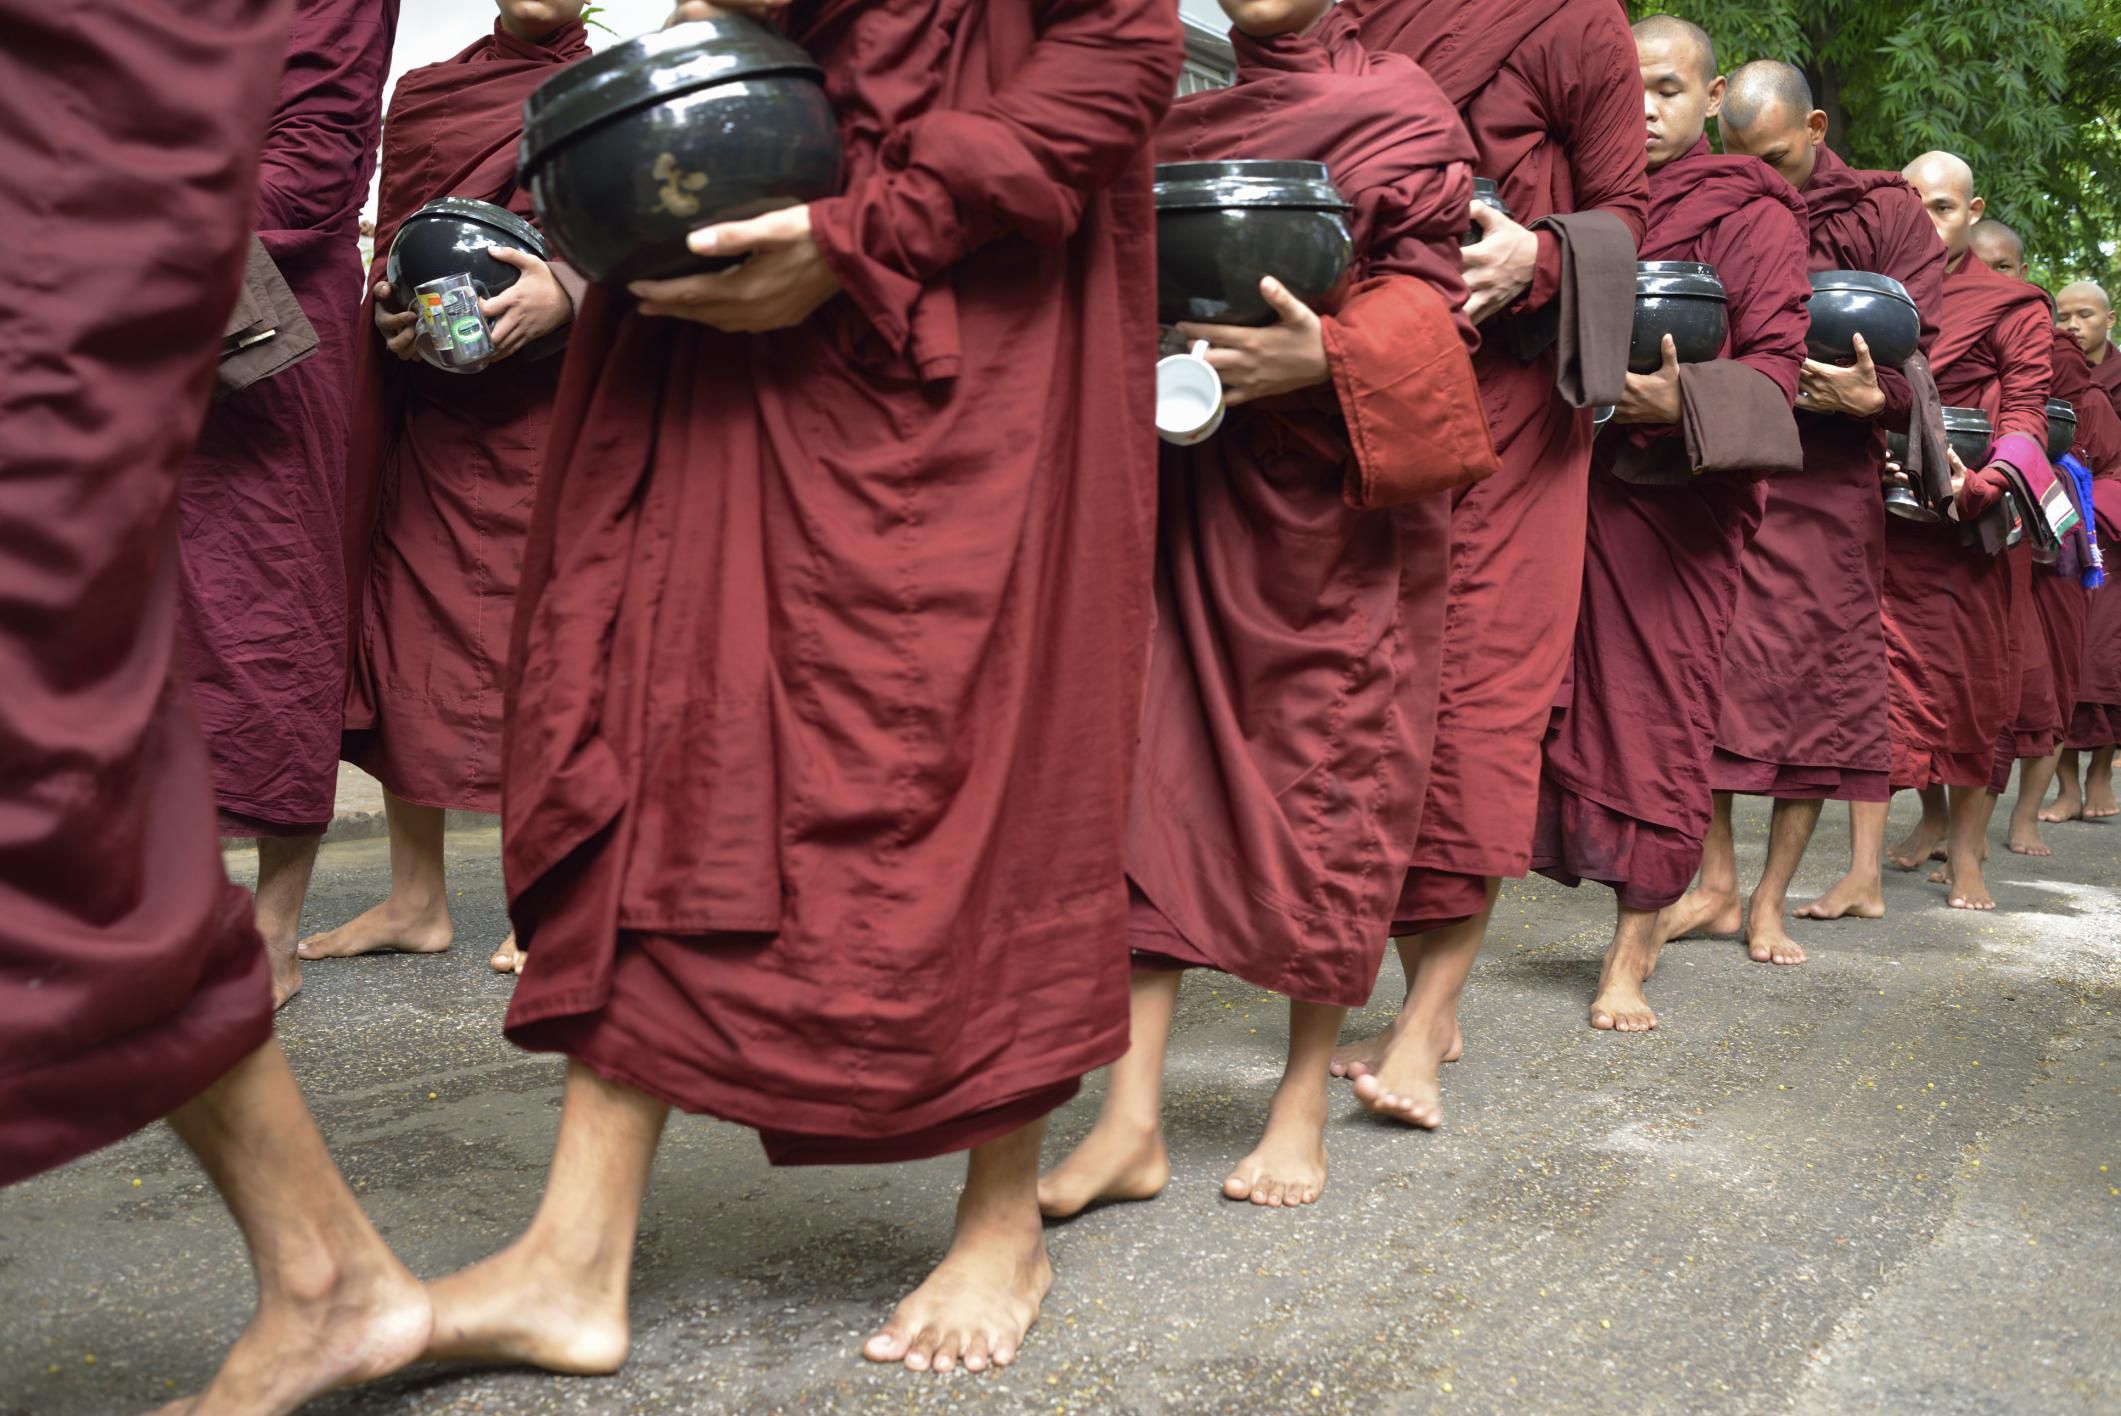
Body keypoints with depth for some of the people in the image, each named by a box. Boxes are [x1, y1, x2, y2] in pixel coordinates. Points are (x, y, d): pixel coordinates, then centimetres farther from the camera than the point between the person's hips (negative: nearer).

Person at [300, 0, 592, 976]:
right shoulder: (424, 94, 18)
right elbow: (391, 246, 20)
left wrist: (565, 292, -21)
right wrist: (392, 314, -1)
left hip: (549, 410, -4)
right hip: (429, 411, 5)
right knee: (406, 621, 3)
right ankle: (416, 900, 12)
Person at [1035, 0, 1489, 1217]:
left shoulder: (1396, 105, 2)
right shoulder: (1176, 115, 16)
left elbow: (1423, 293, -7)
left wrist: (1323, 355, -25)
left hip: (1336, 490, -4)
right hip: (1189, 482, 4)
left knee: (1328, 763, 2)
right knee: (1160, 758, -3)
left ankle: (1305, 1103, 16)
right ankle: (1134, 1121, -1)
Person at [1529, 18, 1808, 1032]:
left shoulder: (1752, 213, 3)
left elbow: (1773, 361, -5)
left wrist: (1681, 400, -23)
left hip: (1676, 497, -4)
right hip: (1571, 482, 4)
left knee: (1658, 717, -4)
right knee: (1563, 703, 0)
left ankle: (1631, 958, 3)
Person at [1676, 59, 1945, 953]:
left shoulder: (1885, 215, 3)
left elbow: (1917, 358, -1)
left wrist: (1872, 396, -22)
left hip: (1823, 483, -2)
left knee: (1811, 684, 1)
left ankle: (1770, 902, 10)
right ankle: (1715, 885, 8)